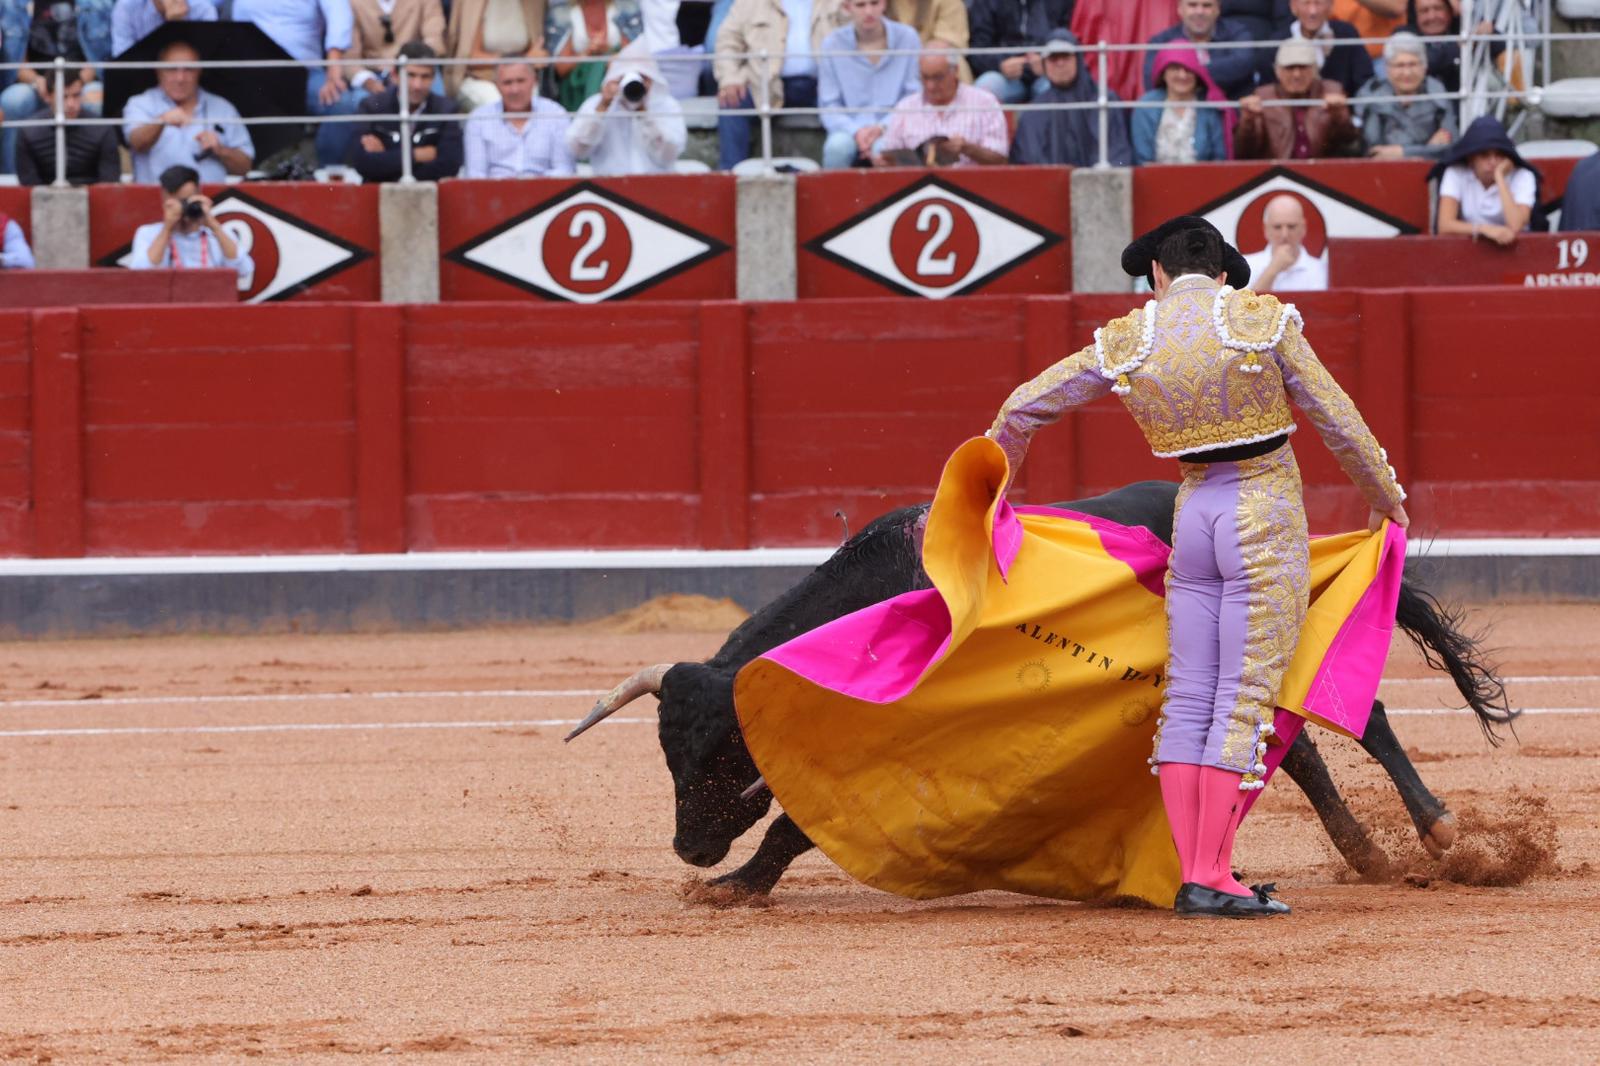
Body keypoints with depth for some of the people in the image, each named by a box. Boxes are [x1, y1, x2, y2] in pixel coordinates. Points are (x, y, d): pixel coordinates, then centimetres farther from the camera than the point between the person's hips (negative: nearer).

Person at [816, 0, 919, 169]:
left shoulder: (907, 38, 0)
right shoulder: (832, 44, 1)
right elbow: (829, 107, 2)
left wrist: (881, 128, -15)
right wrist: (856, 131, -18)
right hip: (850, 132, 1)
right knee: (838, 145, -34)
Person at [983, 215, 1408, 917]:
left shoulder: (1127, 341, 4)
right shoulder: (1262, 320, -4)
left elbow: (1024, 408, 13)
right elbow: (1337, 421, 0)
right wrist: (1384, 497, 16)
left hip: (1193, 513, 4)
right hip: (1266, 516, -4)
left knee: (1188, 699, 7)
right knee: (1245, 701, -5)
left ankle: (1193, 877, 3)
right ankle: (1212, 879, -10)